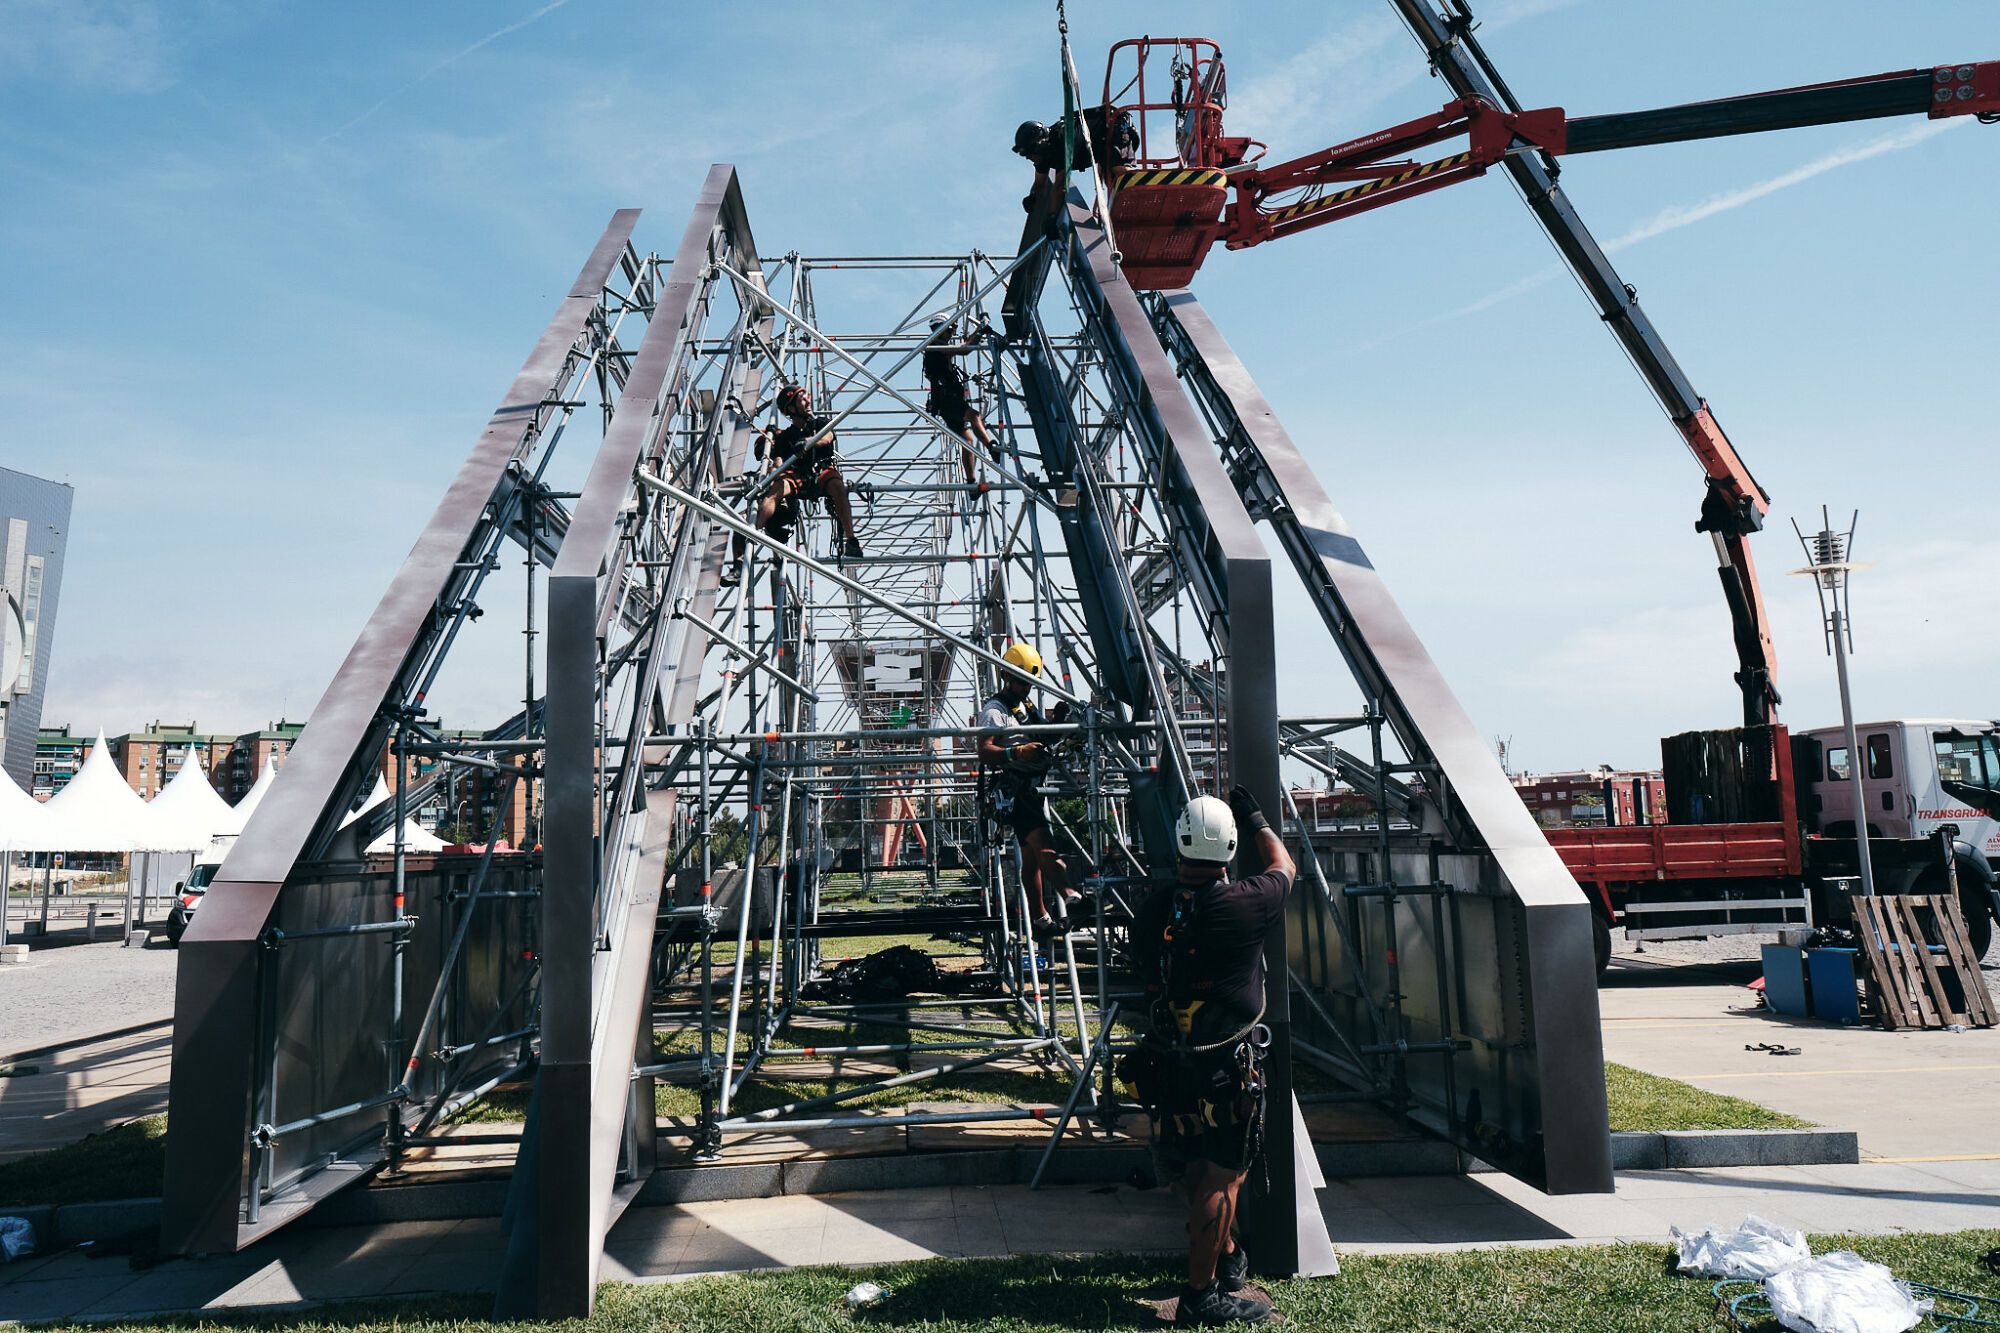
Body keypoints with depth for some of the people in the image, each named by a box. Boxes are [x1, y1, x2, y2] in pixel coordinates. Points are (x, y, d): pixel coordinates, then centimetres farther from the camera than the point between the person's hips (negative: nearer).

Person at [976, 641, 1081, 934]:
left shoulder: (1027, 707, 21)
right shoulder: (994, 710, -8)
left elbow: (1044, 739, 31)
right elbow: (985, 752, -21)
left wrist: (1055, 720, 10)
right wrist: (1015, 752, -39)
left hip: (1031, 789, 9)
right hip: (1009, 791, -9)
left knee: (1031, 857, 9)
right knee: (1043, 844, -24)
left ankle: (1042, 919, 10)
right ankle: (1070, 897, -37)